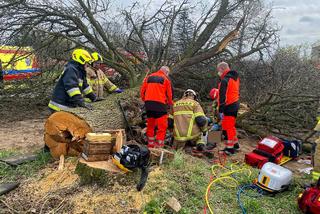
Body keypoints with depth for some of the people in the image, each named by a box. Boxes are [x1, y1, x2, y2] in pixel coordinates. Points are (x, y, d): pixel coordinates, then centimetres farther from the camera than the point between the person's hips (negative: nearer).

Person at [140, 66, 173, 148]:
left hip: (148, 103, 6)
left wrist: (145, 100, 24)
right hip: (159, 103, -5)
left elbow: (142, 90, 13)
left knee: (150, 125, 16)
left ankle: (150, 145, 25)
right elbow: (169, 94, 4)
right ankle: (159, 145, -6)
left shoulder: (149, 77, 15)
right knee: (162, 126, -1)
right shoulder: (166, 79, 3)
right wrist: (170, 104, 20)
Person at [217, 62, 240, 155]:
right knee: (231, 126, 21)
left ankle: (229, 148, 6)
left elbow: (222, 96, -22)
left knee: (227, 128, 0)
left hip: (229, 106, -9)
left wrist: (221, 110, -21)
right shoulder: (235, 78, 11)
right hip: (235, 104, 9)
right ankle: (235, 144, 31)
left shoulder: (225, 80, -19)